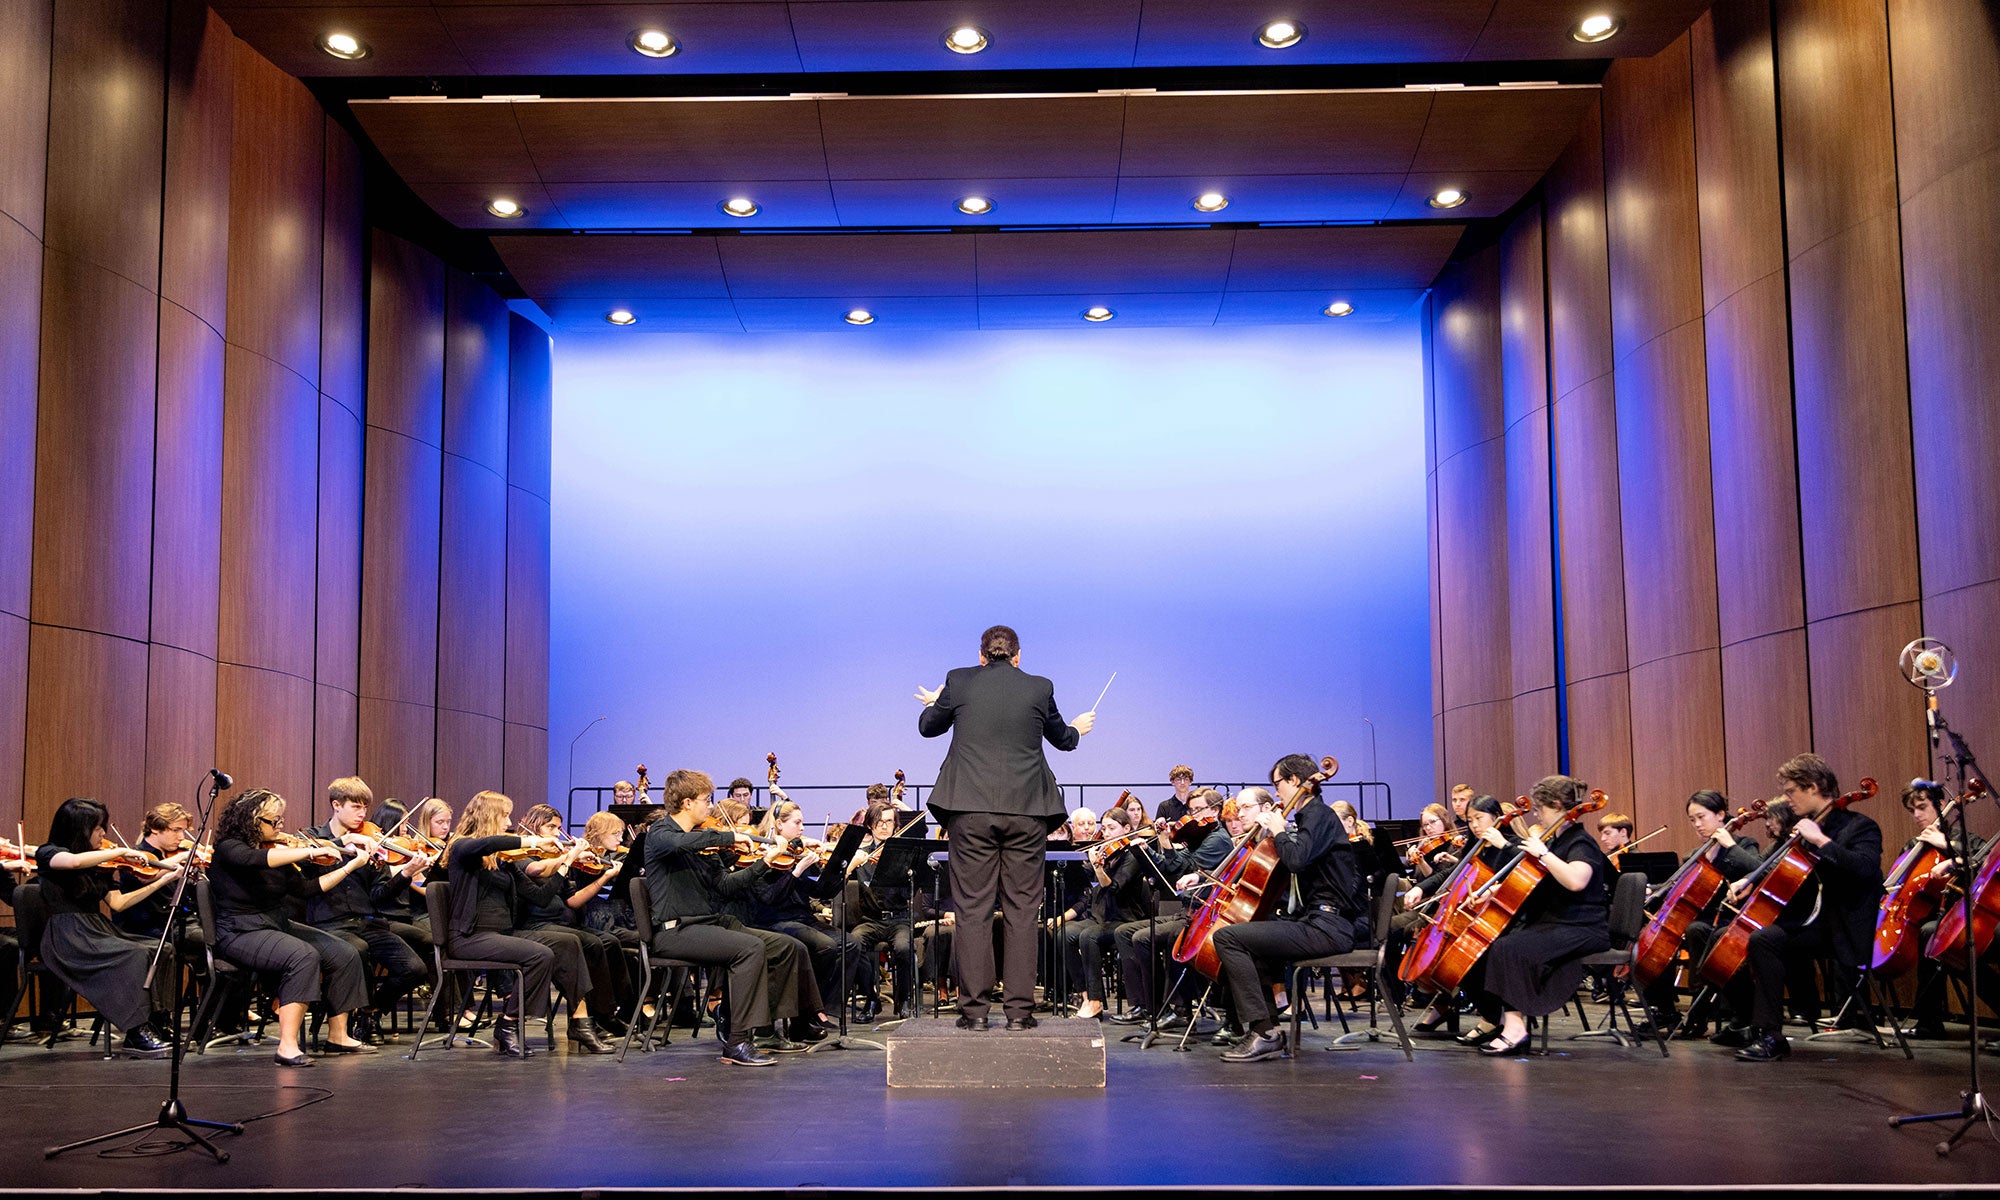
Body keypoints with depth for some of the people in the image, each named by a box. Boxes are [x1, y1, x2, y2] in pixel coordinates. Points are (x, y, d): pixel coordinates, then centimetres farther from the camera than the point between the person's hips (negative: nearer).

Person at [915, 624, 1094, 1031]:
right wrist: (1077, 729, 44)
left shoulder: (959, 681, 2)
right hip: (1026, 812, 1)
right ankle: (1020, 1009, 4)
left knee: (973, 909, 3)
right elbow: (1061, 739, 21)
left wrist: (935, 704, 40)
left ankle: (974, 1009, 2)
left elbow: (927, 727, 17)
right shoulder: (1039, 688, 5)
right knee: (1022, 910, 5)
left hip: (971, 811, 0)